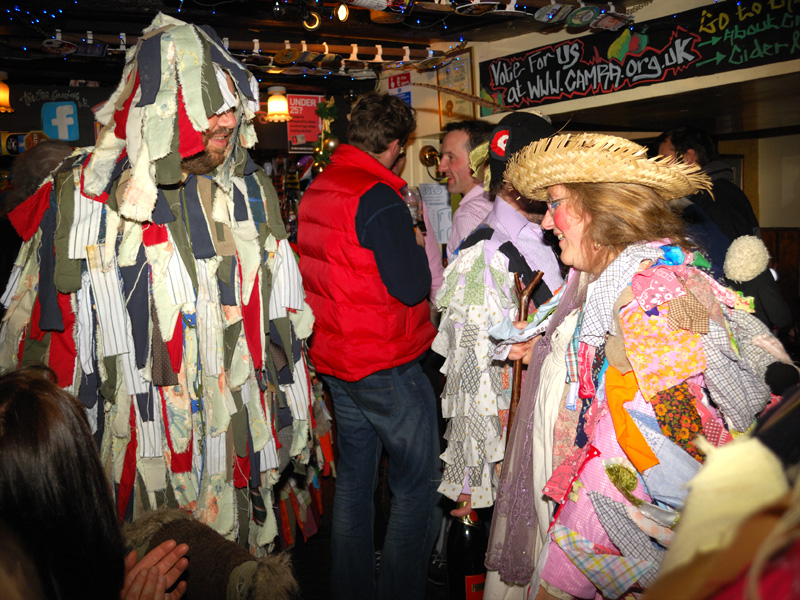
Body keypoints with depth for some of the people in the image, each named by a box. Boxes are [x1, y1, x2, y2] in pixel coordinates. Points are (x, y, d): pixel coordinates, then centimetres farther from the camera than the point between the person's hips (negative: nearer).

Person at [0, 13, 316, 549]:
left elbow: (283, 322, 8)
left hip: (241, 444, 3)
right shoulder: (82, 194, -8)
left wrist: (296, 425, 12)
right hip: (136, 457, -2)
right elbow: (49, 335, -2)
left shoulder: (251, 190, 2)